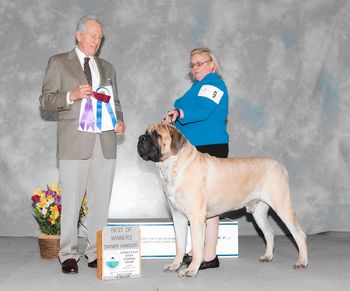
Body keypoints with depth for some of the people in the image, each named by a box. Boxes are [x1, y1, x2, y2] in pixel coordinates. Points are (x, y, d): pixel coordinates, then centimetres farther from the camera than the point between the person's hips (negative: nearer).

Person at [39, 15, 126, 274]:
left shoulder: (107, 68, 20)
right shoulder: (59, 63, 7)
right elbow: (46, 99, 0)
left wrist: (119, 121, 2)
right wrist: (71, 96, -17)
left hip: (105, 142, 4)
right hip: (75, 142, -4)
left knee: (101, 201, 4)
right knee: (72, 201, -3)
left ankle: (96, 253, 13)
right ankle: (69, 255, 6)